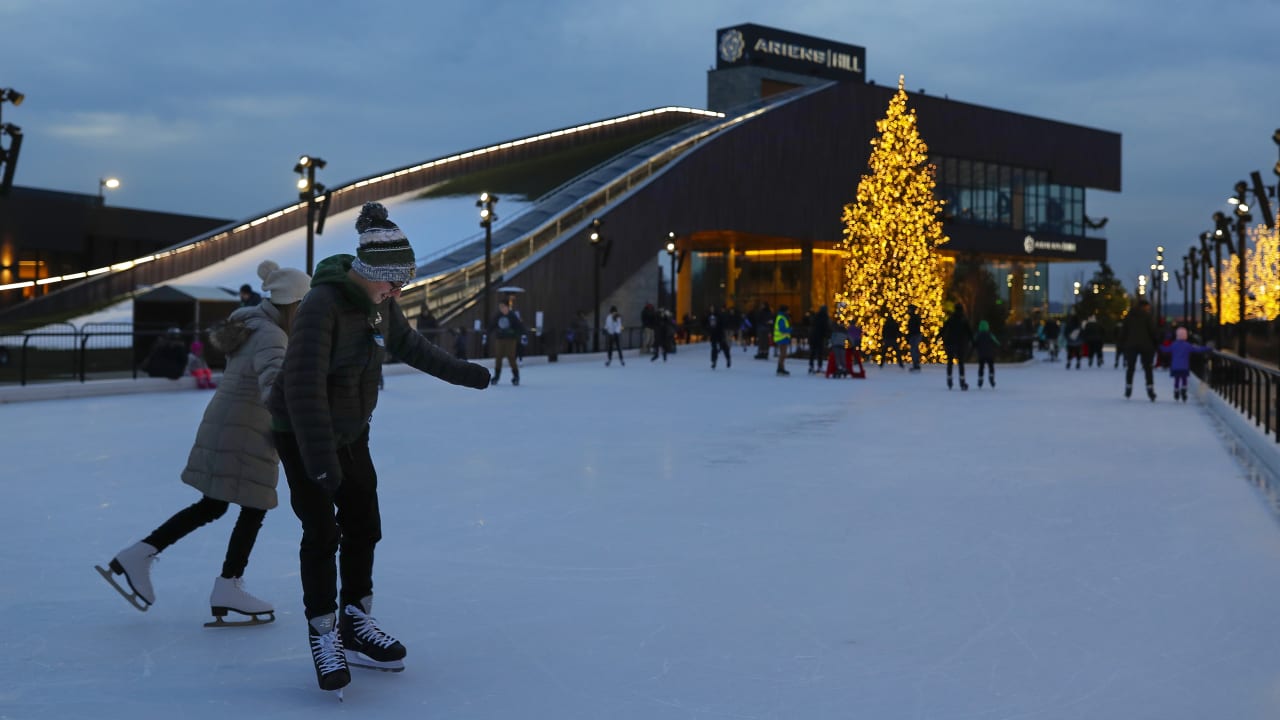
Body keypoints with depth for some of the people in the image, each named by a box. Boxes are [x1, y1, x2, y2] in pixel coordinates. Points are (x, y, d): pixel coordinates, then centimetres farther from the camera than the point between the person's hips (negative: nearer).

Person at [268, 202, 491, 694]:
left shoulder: (379, 302, -5)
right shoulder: (322, 304, -29)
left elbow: (408, 345, 16)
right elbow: (303, 387, -33)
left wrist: (461, 372, 19)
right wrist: (321, 461, -36)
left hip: (351, 432, 8)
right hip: (303, 434, -7)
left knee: (364, 527, 11)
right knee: (322, 533, -6)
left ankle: (356, 627, 26)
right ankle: (323, 638, 8)